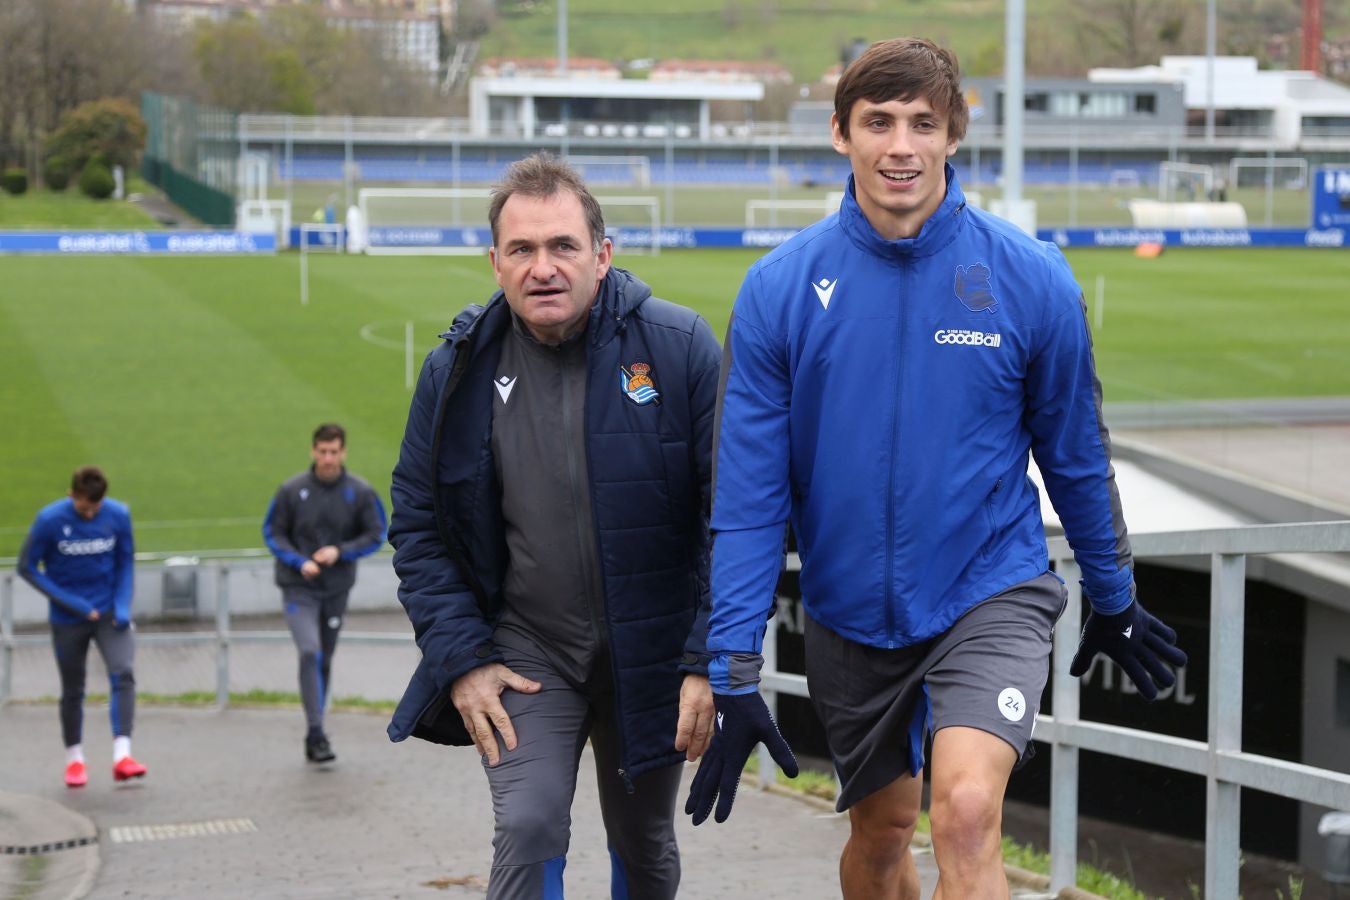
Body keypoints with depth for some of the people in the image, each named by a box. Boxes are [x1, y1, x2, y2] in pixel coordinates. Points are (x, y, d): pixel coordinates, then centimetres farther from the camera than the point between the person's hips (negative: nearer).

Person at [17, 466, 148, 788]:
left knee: (122, 674, -20)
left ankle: (121, 755, -25)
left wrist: (123, 607, -10)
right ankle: (74, 758, 29)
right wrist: (73, 604, -13)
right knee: (72, 690, 10)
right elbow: (27, 568, -8)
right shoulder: (49, 520, -15)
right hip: (67, 620, -1)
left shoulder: (118, 515, -9)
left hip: (109, 613, 1)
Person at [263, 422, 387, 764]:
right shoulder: (292, 490, -6)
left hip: (337, 588, 2)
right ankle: (316, 735, -17)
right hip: (298, 587, -2)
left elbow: (376, 536, 1)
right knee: (310, 653, -18)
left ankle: (315, 736, 25)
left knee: (325, 660, 12)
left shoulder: (361, 492, -3)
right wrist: (299, 562, -15)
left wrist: (341, 551, -15)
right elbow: (272, 532, 0)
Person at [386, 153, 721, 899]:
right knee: (528, 833, -15)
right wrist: (461, 658, -6)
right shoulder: (458, 369, -3)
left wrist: (710, 662, -14)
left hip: (648, 650, 0)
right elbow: (417, 526, 4)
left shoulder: (680, 348, -11)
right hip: (526, 649, 1)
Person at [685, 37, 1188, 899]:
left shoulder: (1033, 279, -11)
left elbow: (1076, 455, 3)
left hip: (990, 593, -2)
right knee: (882, 829, 18)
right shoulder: (780, 289, -10)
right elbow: (748, 489, -8)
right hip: (850, 613, 2)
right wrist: (733, 666, -11)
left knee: (966, 812, -22)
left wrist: (1115, 600, 14)